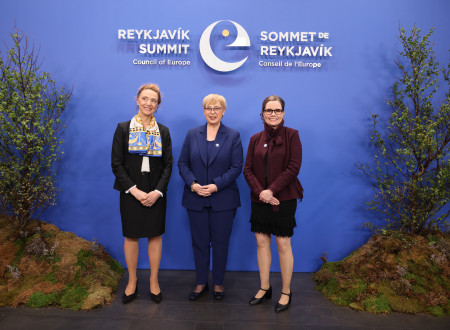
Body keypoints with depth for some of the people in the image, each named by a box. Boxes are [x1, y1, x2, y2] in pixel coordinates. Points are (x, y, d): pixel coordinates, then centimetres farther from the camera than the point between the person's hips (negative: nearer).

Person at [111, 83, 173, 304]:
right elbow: (116, 163, -4)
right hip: (131, 192, -1)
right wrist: (134, 190, -13)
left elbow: (168, 164, 1)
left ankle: (154, 282, 24)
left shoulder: (163, 131, 5)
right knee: (131, 236, 8)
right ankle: (132, 281, 26)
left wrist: (157, 191, -11)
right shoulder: (123, 128, 1)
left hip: (156, 193, 1)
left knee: (155, 235, 8)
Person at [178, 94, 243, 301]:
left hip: (223, 200, -2)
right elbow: (183, 163, 5)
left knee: (220, 243, 7)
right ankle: (201, 282, 27)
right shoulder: (192, 135, 7)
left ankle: (218, 283, 25)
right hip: (195, 199, 2)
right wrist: (192, 184, -12)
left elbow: (236, 167, -5)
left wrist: (216, 185, -16)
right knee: (199, 242, 10)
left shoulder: (233, 136, 1)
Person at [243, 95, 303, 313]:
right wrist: (260, 192, -12)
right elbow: (248, 170, 3)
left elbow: (293, 168, -11)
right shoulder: (255, 139, 8)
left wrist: (271, 191, -16)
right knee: (261, 242, 10)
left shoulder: (291, 135, -2)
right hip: (259, 199, 4)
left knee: (283, 244, 3)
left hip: (283, 199, -4)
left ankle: (286, 292, 20)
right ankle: (264, 288, 26)